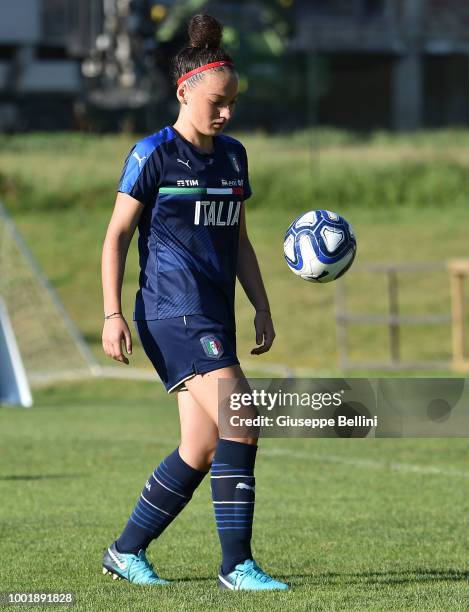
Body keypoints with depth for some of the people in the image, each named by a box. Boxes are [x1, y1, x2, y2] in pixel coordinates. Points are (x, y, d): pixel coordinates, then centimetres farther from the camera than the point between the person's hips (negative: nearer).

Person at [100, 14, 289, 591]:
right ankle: (236, 565, -15)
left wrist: (261, 306, 14)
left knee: (201, 449, 5)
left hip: (214, 317, 8)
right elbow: (117, 234, -5)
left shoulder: (232, 155, 14)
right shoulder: (153, 154, -6)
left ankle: (126, 552, 18)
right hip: (172, 313, -8)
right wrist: (112, 314, -11)